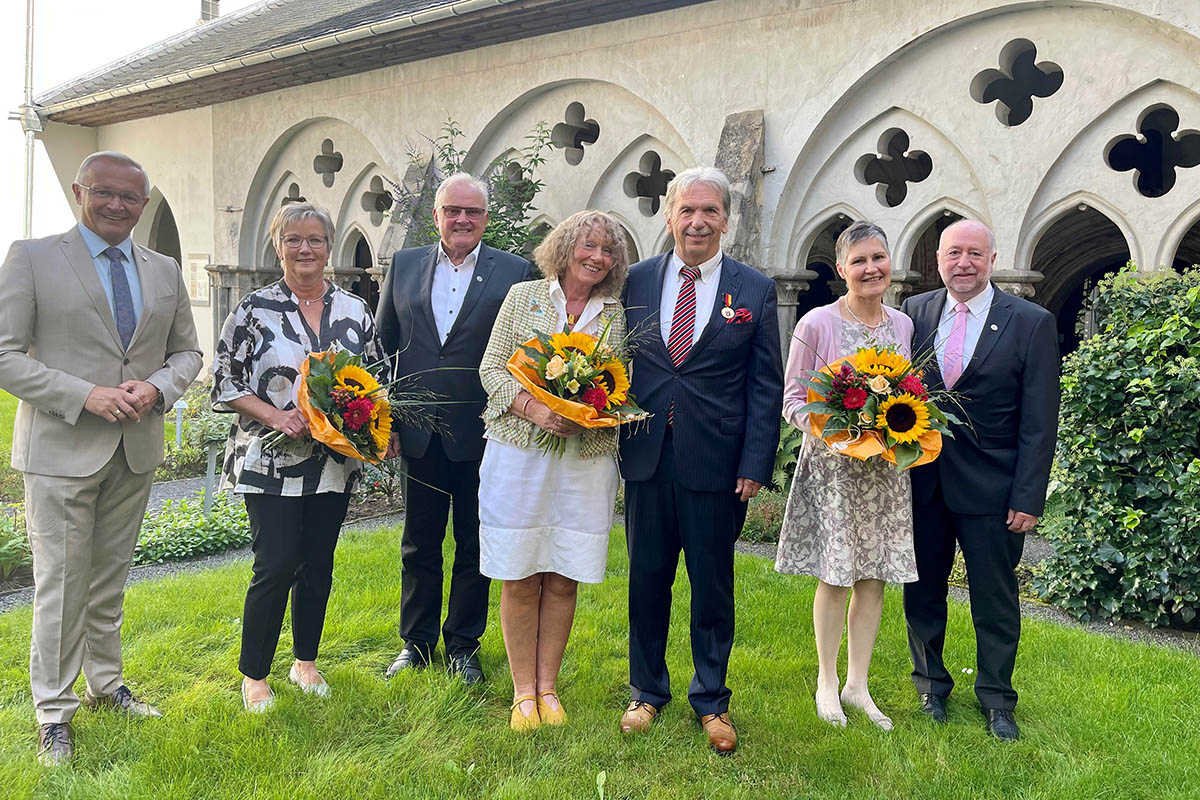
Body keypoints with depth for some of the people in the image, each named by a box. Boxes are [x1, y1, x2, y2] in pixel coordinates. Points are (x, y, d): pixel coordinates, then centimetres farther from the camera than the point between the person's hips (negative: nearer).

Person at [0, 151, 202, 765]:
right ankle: (54, 713, 16)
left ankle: (106, 685, 31)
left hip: (136, 449, 4)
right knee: (60, 582, 1)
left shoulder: (165, 272, 10)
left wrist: (155, 387, -7)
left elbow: (187, 351, 15)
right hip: (62, 450, -4)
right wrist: (85, 395, -19)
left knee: (110, 578, 16)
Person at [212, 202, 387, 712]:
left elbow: (378, 379, 12)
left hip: (335, 463, 4)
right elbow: (226, 382, -3)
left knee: (318, 565, 12)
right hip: (270, 461, -3)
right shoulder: (254, 309, -3)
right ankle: (254, 676, 15)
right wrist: (276, 416, -17)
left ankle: (305, 664, 30)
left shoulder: (355, 311, 5)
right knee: (276, 566, -4)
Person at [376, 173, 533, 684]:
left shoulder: (515, 272, -2)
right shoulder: (403, 265, 7)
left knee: (475, 545, 11)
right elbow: (382, 346, 9)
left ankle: (463, 645, 27)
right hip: (420, 433, 2)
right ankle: (416, 643, 29)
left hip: (482, 432, -2)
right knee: (419, 544, 14)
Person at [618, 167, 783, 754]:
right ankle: (648, 691, 32)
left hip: (716, 463, -1)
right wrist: (612, 433, 0)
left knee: (713, 587, 10)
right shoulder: (637, 280, 5)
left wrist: (756, 464, -8)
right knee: (647, 579, 12)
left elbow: (766, 385, -1)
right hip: (646, 457, 2)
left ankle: (710, 700, 30)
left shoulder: (755, 289, 0)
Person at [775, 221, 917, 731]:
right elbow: (793, 401, -5)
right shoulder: (816, 324, -7)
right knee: (836, 577, 2)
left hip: (887, 467, 4)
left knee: (874, 578, 8)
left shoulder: (903, 325, 8)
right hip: (832, 466, -4)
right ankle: (826, 683, 20)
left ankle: (857, 684, 23)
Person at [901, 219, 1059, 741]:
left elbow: (1039, 422, -6)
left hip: (991, 488, -2)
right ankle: (930, 683, 34)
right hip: (921, 481, 3)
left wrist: (1028, 498, -10)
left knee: (995, 599, 9)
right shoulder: (914, 312, 4)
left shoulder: (1032, 323, -4)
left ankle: (996, 700, 27)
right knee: (922, 591, 14)